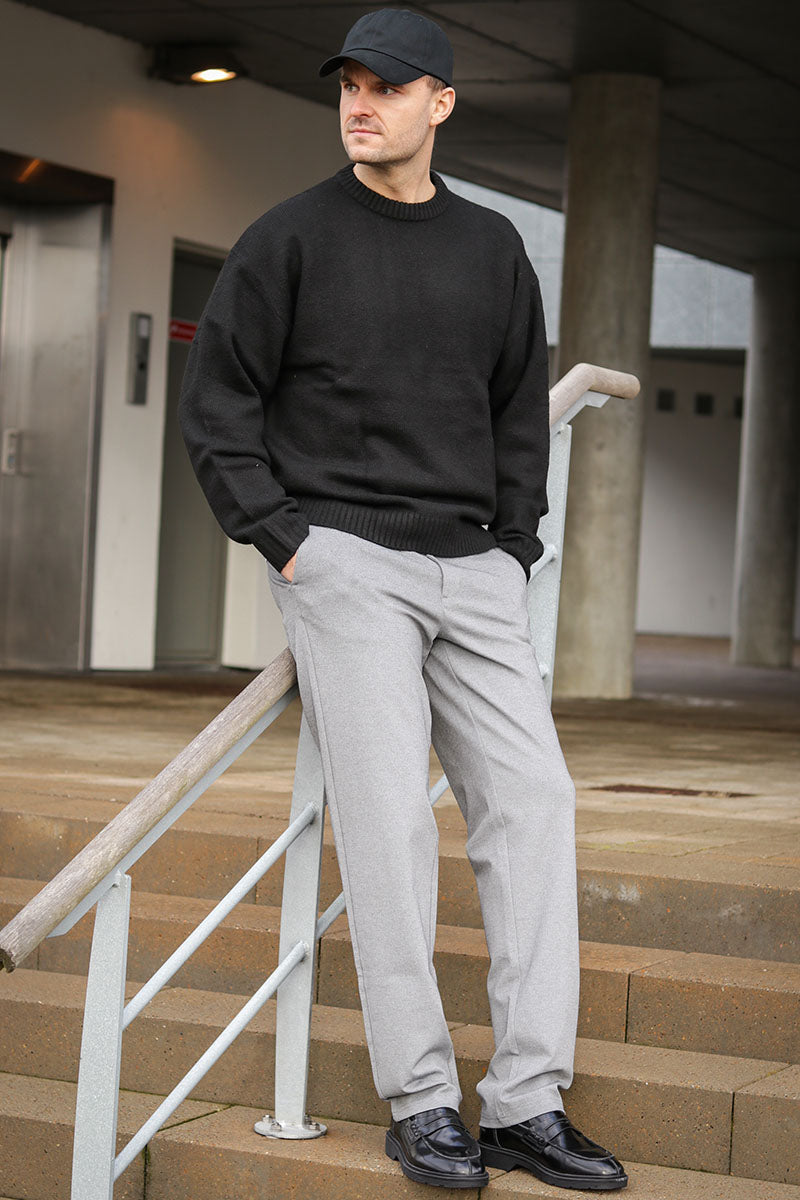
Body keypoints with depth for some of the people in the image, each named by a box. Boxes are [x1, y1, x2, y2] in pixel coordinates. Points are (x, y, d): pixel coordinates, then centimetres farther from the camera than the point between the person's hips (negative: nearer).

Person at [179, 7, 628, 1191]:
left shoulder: (493, 248, 13)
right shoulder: (291, 238, 1)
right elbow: (216, 400, 2)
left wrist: (513, 552, 8)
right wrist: (280, 537, -6)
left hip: (474, 567, 4)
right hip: (344, 560, -4)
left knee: (532, 797, -5)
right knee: (389, 816, -9)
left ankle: (528, 1100, -1)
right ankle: (421, 1101, -2)